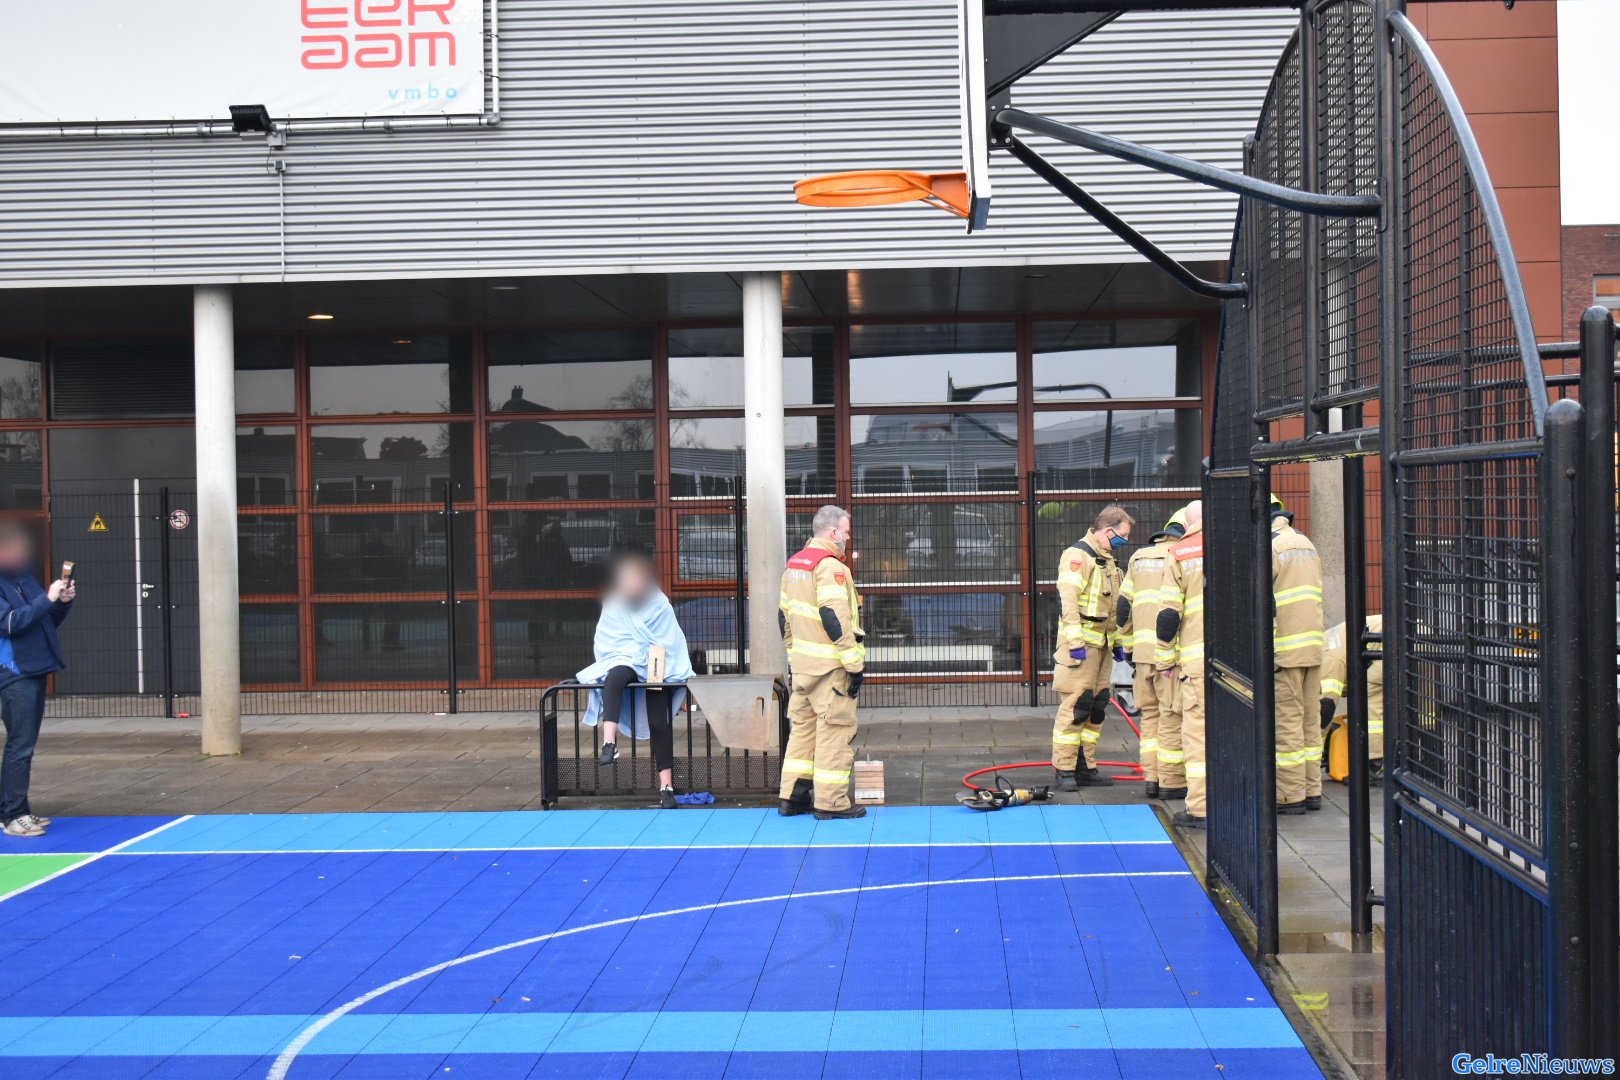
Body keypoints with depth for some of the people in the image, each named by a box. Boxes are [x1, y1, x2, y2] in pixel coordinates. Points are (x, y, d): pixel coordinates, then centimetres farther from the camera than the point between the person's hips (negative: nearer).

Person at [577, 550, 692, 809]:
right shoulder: (613, 607, 4)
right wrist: (643, 652, -8)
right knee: (614, 677, -37)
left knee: (659, 723, -16)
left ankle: (666, 786, -14)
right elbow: (605, 644, 3)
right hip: (624, 663, 0)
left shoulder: (660, 605, 3)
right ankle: (609, 743, -53)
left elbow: (672, 642, 4)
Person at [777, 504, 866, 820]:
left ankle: (792, 797, 18)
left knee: (803, 726, 15)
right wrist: (855, 664, -19)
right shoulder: (830, 567, -16)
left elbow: (784, 614, 19)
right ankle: (830, 802, 1)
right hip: (830, 666, -9)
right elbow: (835, 619, -22)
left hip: (802, 664, 9)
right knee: (834, 730, -2)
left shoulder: (794, 564, 14)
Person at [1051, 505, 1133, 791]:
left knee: (1096, 708, 10)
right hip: (1081, 643, -9)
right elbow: (1068, 600, -19)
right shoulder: (1077, 555, -11)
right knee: (1075, 707, -9)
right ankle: (1064, 770, -5)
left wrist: (1118, 642, 24)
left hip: (1103, 644, 9)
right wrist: (1075, 642, -23)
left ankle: (1085, 766, 17)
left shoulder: (1109, 560, 20)